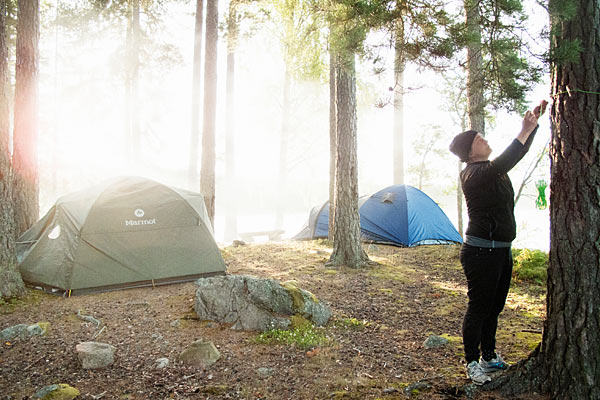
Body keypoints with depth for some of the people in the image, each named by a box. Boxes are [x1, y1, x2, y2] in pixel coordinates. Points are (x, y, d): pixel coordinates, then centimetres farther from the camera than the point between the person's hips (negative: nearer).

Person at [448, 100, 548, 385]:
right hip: (481, 251, -9)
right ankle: (472, 363, 13)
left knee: (494, 307, 17)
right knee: (478, 308, 0)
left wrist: (534, 120, 15)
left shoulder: (492, 169, 12)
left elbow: (518, 153, 22)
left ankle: (489, 357, 32)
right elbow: (503, 164, -33)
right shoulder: (473, 174, -16)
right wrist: (525, 131, -27)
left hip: (501, 250, 9)